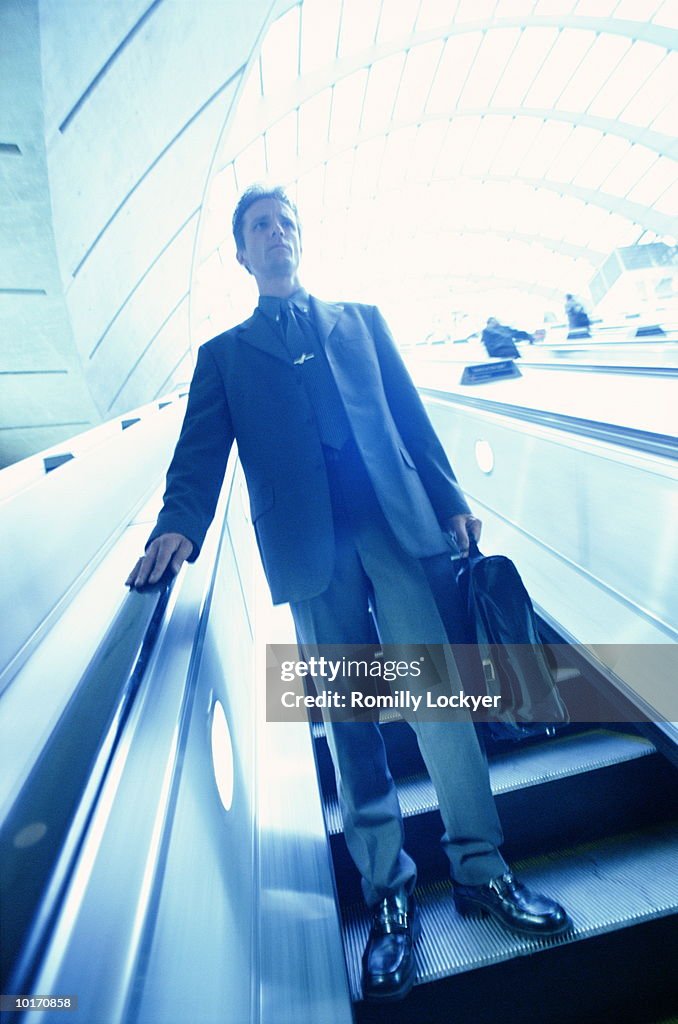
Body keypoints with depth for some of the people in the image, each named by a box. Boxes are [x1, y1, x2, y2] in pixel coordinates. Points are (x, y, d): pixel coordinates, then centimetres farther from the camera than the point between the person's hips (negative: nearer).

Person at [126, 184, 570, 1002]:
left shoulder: (362, 320, 23)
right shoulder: (224, 354, 17)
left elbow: (409, 415, 16)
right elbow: (202, 455, 5)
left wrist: (450, 499, 9)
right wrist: (179, 525, -14)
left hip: (397, 526, 2)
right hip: (311, 550, -1)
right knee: (348, 719, 4)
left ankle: (481, 871, 20)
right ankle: (387, 894, 21)